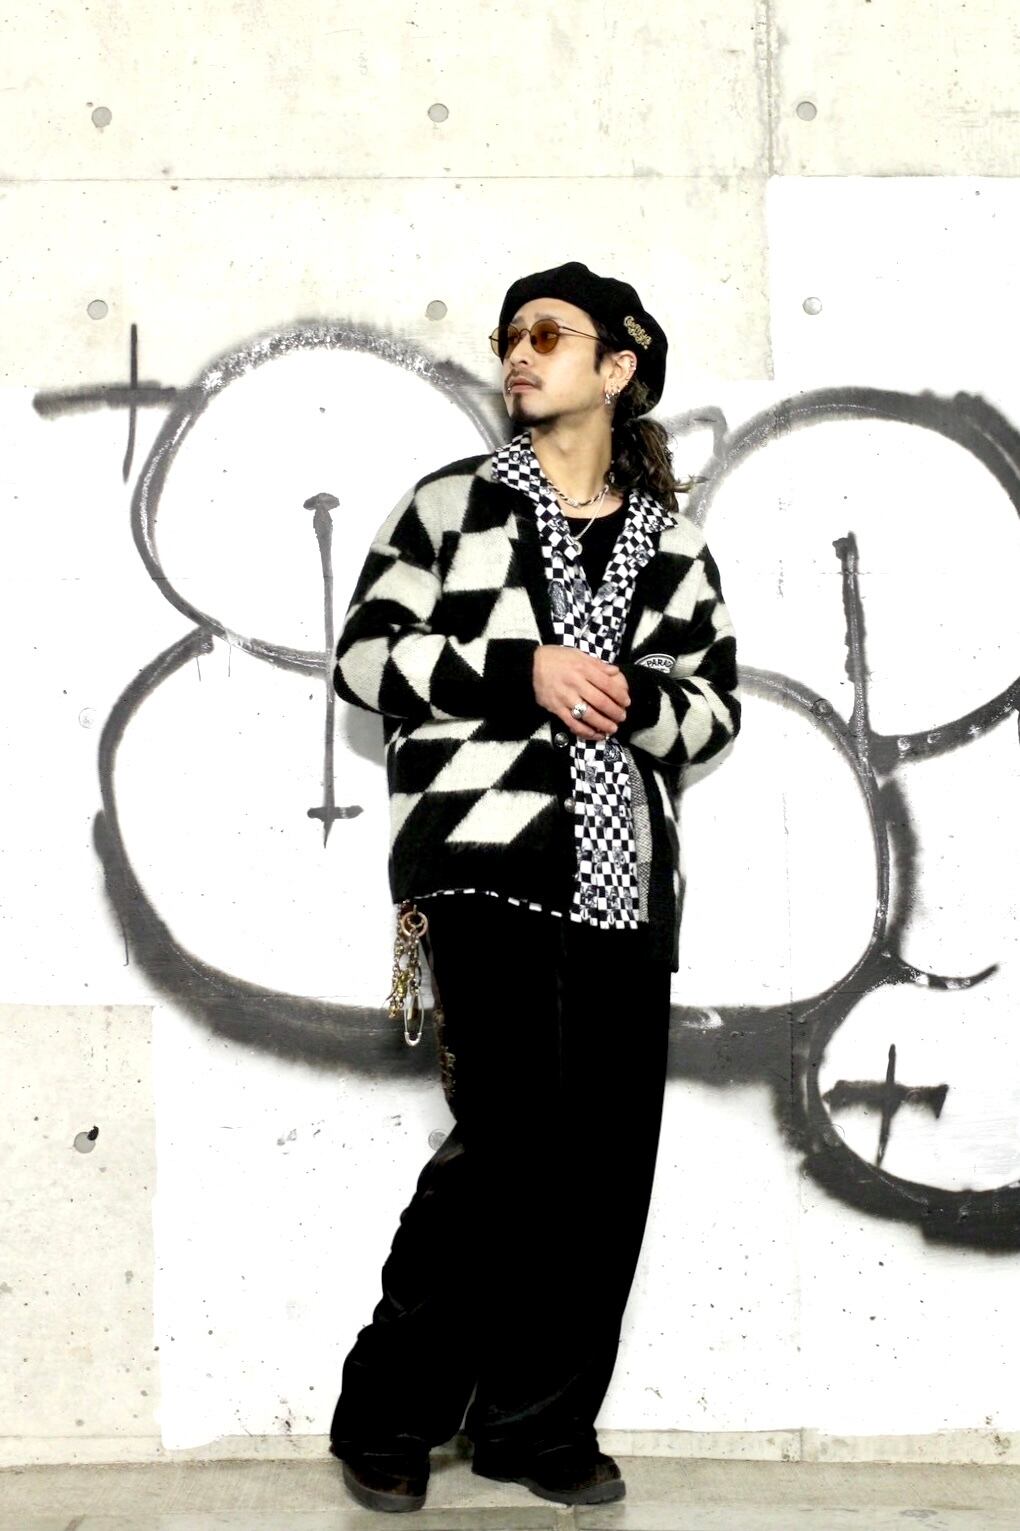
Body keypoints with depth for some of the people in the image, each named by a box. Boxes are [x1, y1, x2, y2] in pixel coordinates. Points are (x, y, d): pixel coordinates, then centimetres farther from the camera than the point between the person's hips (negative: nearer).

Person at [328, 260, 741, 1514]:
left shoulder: (671, 542, 17)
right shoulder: (452, 503, 10)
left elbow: (715, 704, 14)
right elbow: (365, 655, 2)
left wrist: (632, 696, -8)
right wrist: (526, 669, -9)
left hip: (624, 873, 4)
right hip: (489, 856, -4)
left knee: (606, 1152, 1)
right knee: (512, 1133, -12)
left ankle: (540, 1423, 16)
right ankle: (389, 1412, 5)